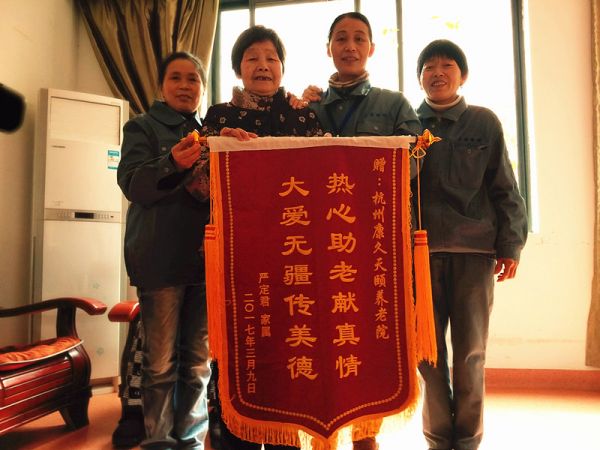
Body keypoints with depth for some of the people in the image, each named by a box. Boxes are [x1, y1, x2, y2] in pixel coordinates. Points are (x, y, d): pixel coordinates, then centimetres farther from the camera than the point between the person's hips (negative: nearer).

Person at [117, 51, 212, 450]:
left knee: (199, 359, 9)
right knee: (161, 361, 1)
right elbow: (134, 185, -8)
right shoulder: (143, 127, 7)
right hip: (161, 257, -3)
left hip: (206, 256, 4)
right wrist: (173, 163, -27)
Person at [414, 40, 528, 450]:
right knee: (428, 350, 3)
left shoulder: (484, 122, 9)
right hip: (421, 250, 1)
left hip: (475, 250, 0)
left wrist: (510, 245, -1)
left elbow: (504, 189, 7)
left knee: (470, 352, 5)